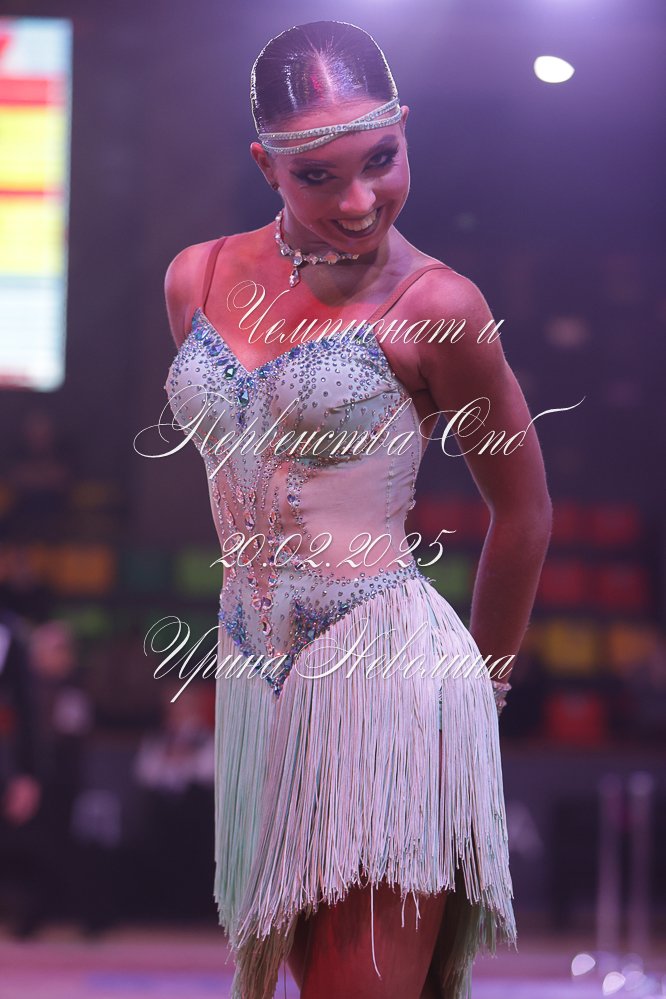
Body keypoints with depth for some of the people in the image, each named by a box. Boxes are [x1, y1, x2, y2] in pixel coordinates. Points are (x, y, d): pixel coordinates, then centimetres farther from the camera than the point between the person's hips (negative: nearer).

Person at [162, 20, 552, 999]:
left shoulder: (433, 305, -8)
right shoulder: (199, 279, 7)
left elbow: (523, 511, 4)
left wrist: (477, 683, 14)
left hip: (383, 671, -6)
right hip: (257, 685, 6)